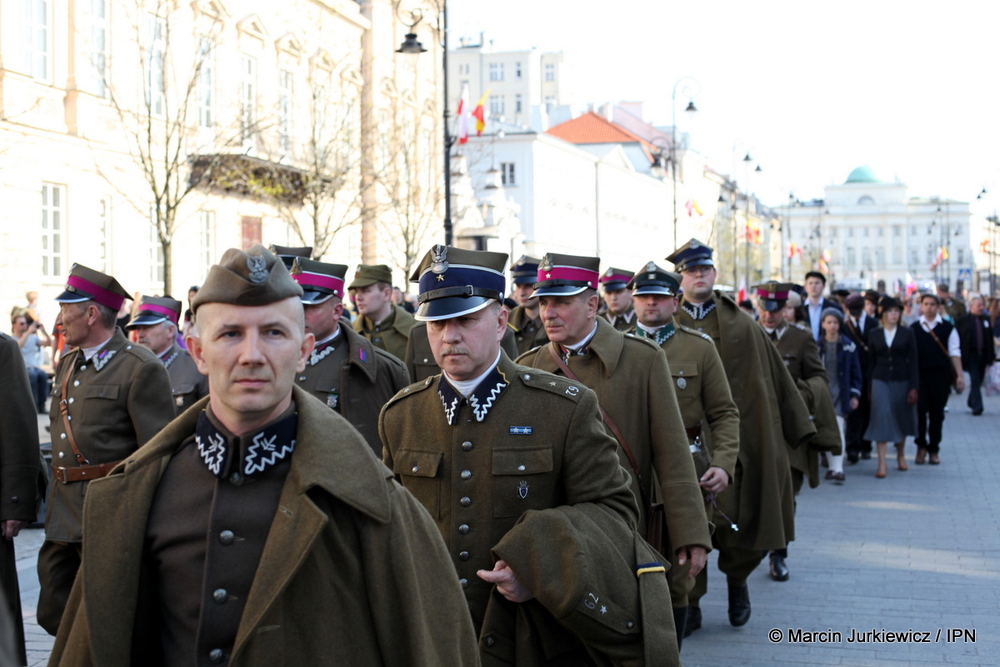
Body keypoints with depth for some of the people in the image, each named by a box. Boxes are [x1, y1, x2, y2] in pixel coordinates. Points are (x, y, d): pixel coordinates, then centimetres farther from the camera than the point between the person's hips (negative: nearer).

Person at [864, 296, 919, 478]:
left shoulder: (907, 333, 2)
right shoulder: (874, 334, 5)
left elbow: (913, 361, 0)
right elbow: (871, 361, 7)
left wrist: (914, 387, -7)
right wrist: (869, 388, 2)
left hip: (901, 381, 0)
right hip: (880, 381, 0)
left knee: (901, 420, 12)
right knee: (881, 420, -10)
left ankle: (900, 454, 36)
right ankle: (882, 464, -11)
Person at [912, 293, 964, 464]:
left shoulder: (948, 328, 2)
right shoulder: (914, 328, 6)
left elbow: (954, 353, 0)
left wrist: (959, 375, -8)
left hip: (941, 375, -1)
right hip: (919, 375, 1)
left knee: (937, 413, 6)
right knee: (920, 411, -5)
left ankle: (934, 449, 17)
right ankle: (921, 446, 10)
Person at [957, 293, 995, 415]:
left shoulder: (986, 319, 9)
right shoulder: (964, 321, -5)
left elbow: (990, 338, 11)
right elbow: (960, 340, -6)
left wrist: (991, 355, 7)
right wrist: (962, 357, -10)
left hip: (983, 355, 5)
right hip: (971, 356, -5)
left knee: (978, 381, 12)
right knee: (975, 381, -9)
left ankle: (971, 402, 29)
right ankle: (977, 406, -9)